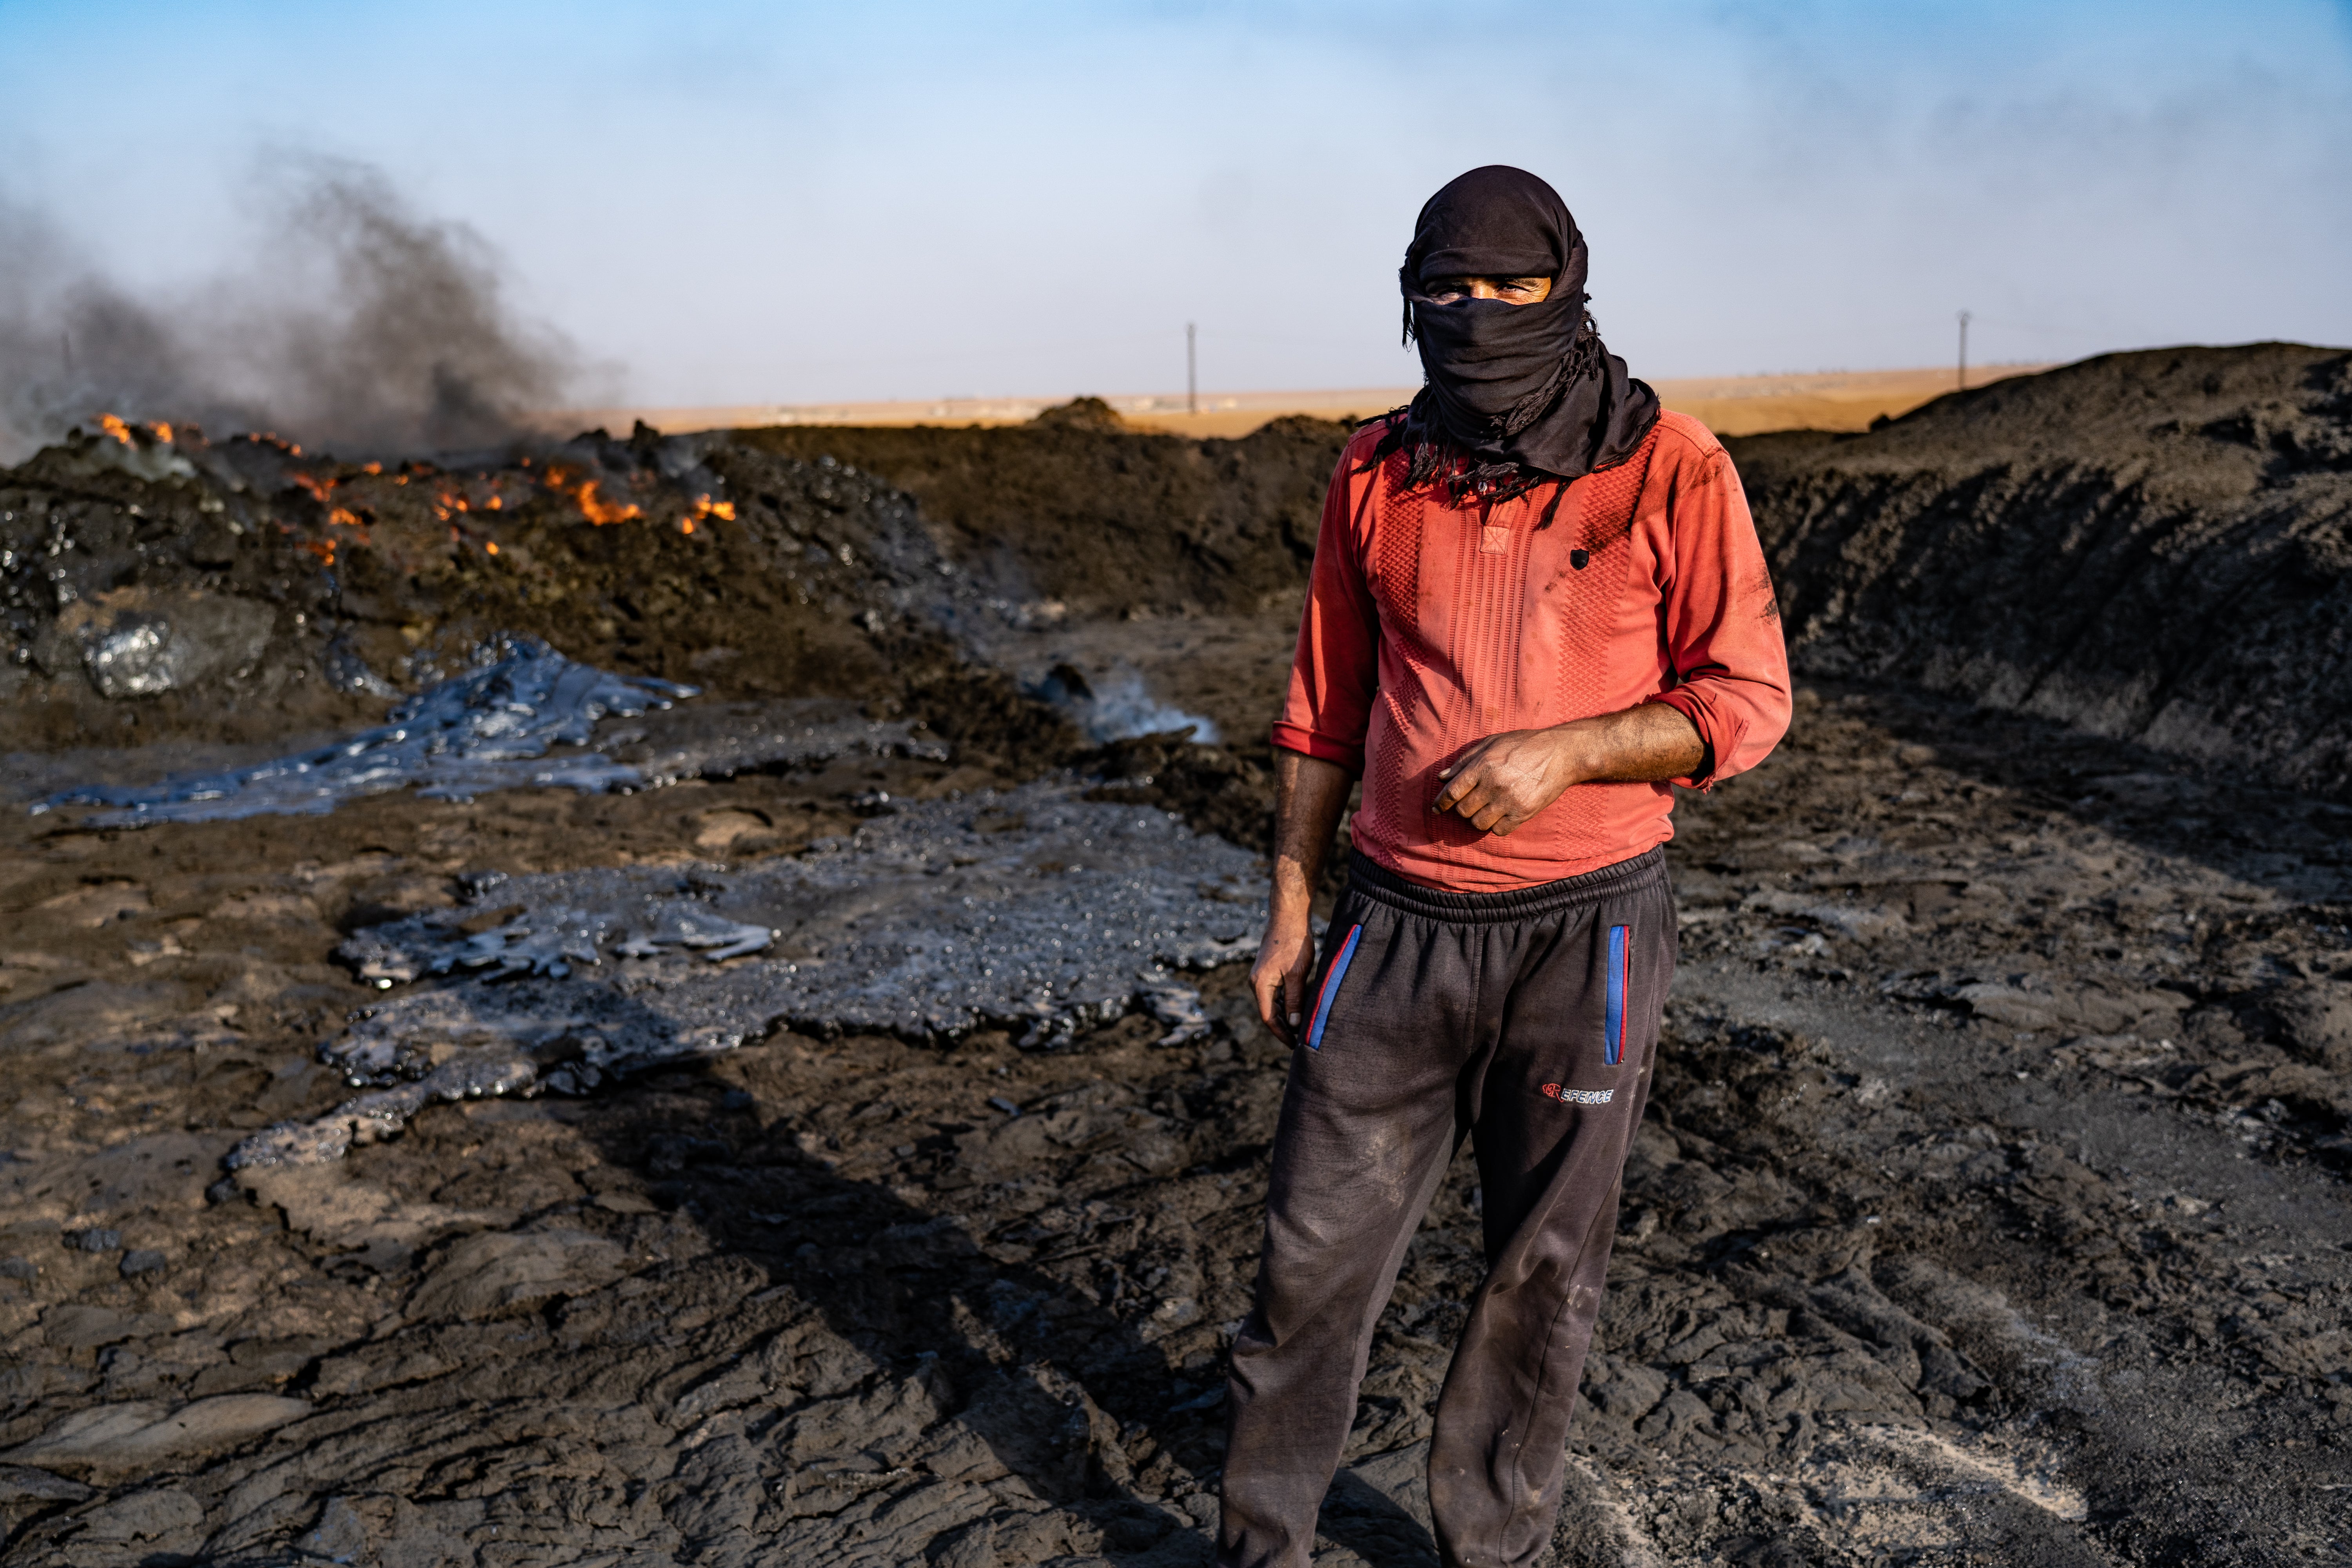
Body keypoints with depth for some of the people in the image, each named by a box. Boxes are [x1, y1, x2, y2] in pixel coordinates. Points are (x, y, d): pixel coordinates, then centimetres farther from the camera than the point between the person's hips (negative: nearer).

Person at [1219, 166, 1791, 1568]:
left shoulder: (1670, 468, -7)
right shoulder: (1381, 475, 3)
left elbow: (1747, 702, -5)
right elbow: (1328, 707, 9)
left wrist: (1561, 750, -21)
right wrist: (1291, 907, 9)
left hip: (1587, 928, -2)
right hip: (1402, 927, 2)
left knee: (1544, 1272, 13)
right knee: (1318, 1252, 7)